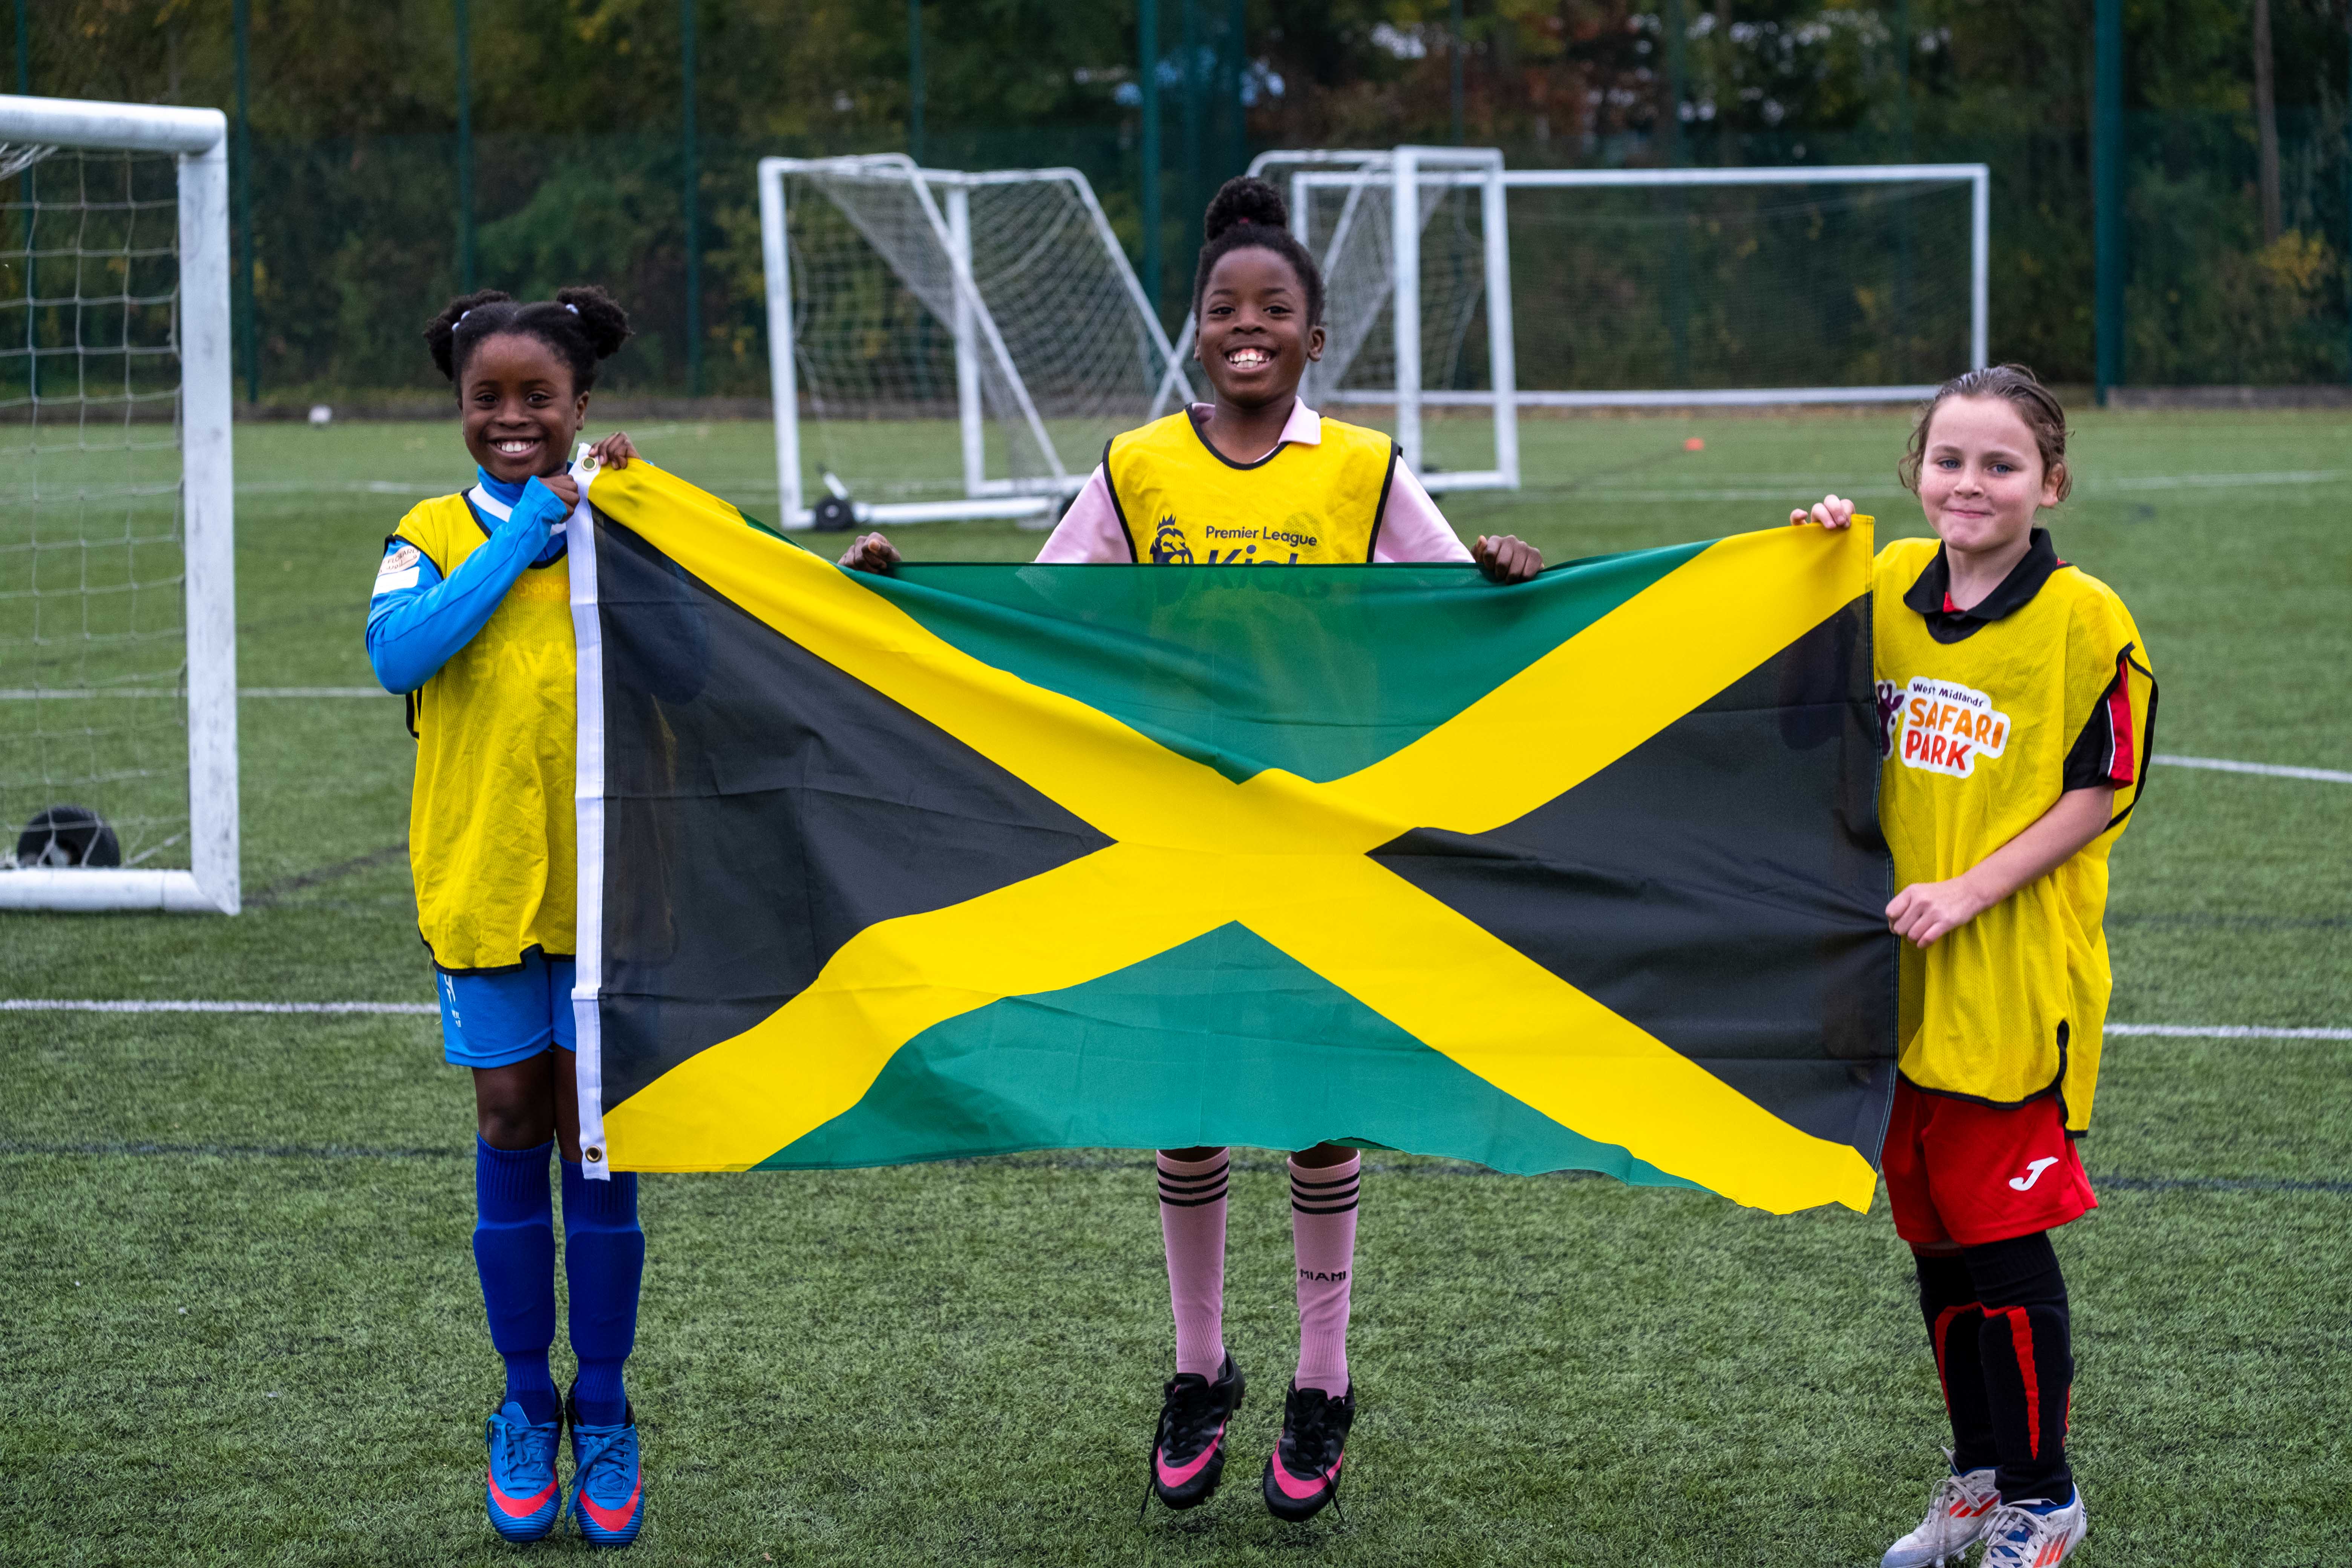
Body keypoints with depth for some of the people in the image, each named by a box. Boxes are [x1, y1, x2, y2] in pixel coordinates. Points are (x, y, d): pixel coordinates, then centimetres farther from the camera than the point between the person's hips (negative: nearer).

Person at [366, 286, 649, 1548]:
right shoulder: (435, 536, 1)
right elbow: (396, 654, -18)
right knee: (512, 1129, 7)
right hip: (481, 875, 1)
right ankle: (526, 1408, 20)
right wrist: (523, 534, -18)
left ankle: (602, 1412, 16)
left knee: (598, 1137, 4)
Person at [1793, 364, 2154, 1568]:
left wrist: (1968, 893, -18)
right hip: (1905, 977, 6)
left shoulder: (2084, 620, -10)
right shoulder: (1888, 587, 5)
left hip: (2020, 982, -6)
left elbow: (2097, 797, -10)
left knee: (2002, 1236, -2)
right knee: (1933, 1229, 13)